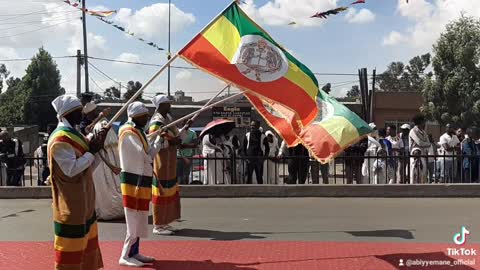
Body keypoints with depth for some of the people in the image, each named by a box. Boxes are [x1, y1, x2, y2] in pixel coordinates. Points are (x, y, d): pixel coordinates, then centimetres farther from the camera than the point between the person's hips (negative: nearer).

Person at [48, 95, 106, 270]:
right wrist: (91, 152, -18)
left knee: (86, 241, 18)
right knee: (71, 245, 0)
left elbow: (88, 168, 13)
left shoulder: (73, 134, 11)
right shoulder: (60, 139, -19)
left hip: (83, 202, 10)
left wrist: (96, 148, -1)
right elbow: (71, 169, -26)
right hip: (71, 205, -10)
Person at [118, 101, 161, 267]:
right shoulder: (129, 132, -15)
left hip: (141, 181, 10)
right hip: (134, 181, -10)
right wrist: (150, 159, -1)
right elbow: (144, 155, -20)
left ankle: (134, 253, 23)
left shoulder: (139, 132, 15)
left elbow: (150, 153, 13)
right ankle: (125, 256, 3)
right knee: (134, 221, -5)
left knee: (139, 220, 14)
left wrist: (159, 139, 6)